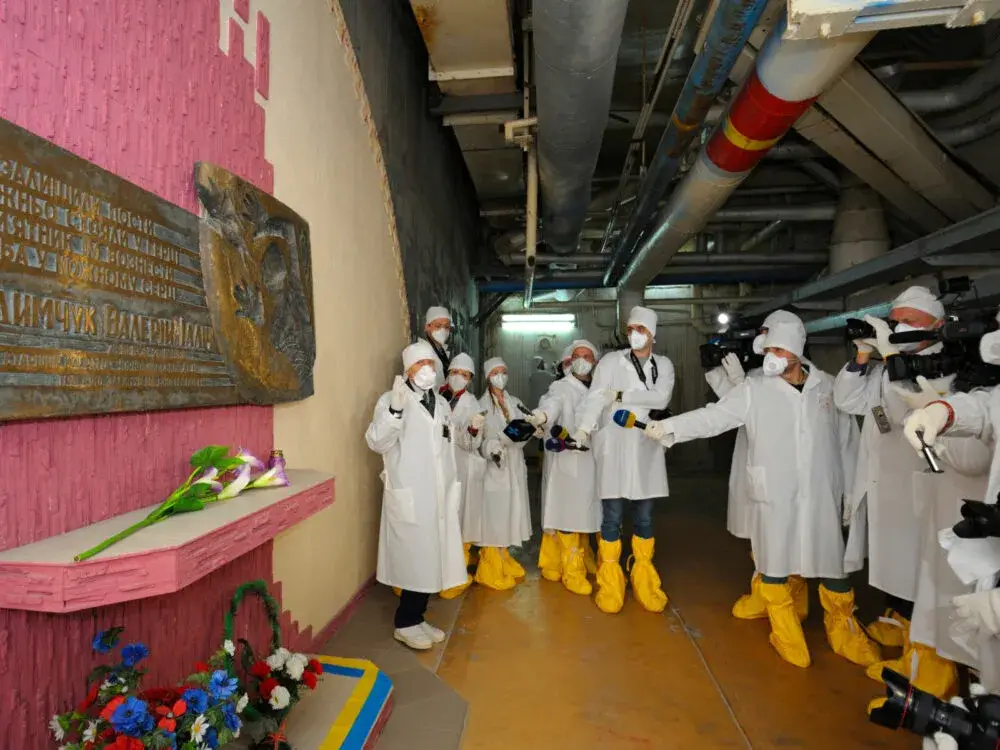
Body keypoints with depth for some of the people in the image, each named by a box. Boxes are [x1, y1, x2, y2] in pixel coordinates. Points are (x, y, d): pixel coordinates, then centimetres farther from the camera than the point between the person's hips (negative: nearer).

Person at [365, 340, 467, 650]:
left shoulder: (442, 403, 14)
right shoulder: (392, 400, -8)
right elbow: (377, 442, -20)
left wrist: (453, 488, 16)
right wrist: (395, 409, -35)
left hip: (438, 495, 7)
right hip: (409, 496, -7)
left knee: (431, 560, 12)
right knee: (415, 561, 0)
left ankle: (416, 618, 27)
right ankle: (406, 624, 17)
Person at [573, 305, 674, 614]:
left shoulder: (664, 365, 9)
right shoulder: (610, 361, 2)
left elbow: (661, 399, -9)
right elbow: (594, 398, -12)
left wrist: (622, 396, -14)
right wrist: (583, 428, -27)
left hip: (646, 447, 3)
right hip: (613, 446, -2)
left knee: (644, 517, 10)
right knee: (612, 517, 0)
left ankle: (644, 580, 23)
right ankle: (610, 582, 13)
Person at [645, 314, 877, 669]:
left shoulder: (826, 385, 3)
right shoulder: (753, 390, -5)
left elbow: (846, 437, 10)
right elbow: (712, 416, -10)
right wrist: (669, 427, -21)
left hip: (822, 494, 2)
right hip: (776, 494, -2)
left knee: (834, 562, 13)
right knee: (774, 563, 8)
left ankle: (843, 630, 37)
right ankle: (787, 636, 29)